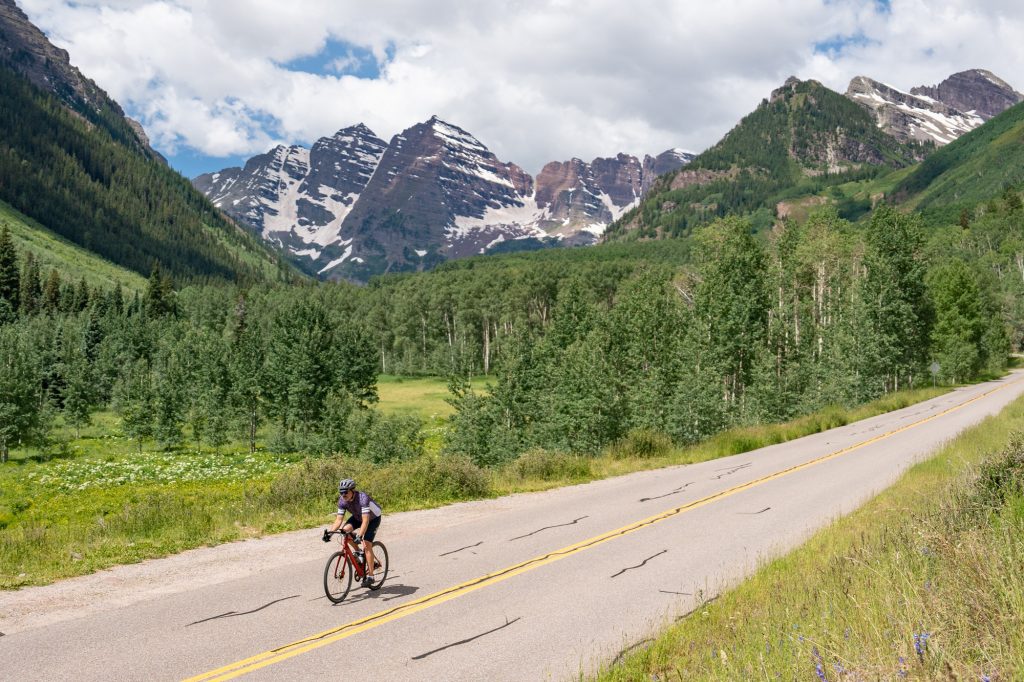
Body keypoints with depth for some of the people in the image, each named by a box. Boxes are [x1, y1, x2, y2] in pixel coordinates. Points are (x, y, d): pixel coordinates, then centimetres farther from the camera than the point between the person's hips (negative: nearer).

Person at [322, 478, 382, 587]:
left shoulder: (362, 498, -39)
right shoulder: (342, 501, -21)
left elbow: (365, 521, -44)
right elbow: (339, 519, -18)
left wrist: (359, 535, -55)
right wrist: (330, 531, -33)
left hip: (373, 518, -6)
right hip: (357, 516, 6)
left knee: (367, 543, -20)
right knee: (345, 530, -22)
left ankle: (370, 576, -12)